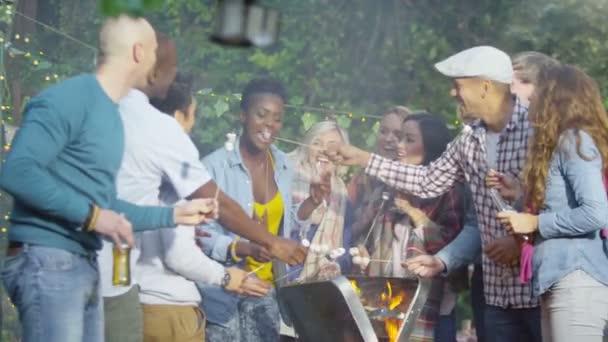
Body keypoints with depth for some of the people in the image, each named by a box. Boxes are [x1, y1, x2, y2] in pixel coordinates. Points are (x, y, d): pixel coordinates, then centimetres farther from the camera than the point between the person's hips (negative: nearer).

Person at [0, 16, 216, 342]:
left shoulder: (110, 113, 17)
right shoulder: (70, 97, -12)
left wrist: (174, 214, 27)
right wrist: (90, 215, -20)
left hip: (85, 266, 10)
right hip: (47, 262, -10)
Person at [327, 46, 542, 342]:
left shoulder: (536, 128, -13)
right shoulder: (469, 141, 12)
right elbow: (428, 181, 23)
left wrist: (522, 241, -17)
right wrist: (361, 158, 23)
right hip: (498, 291, 7)